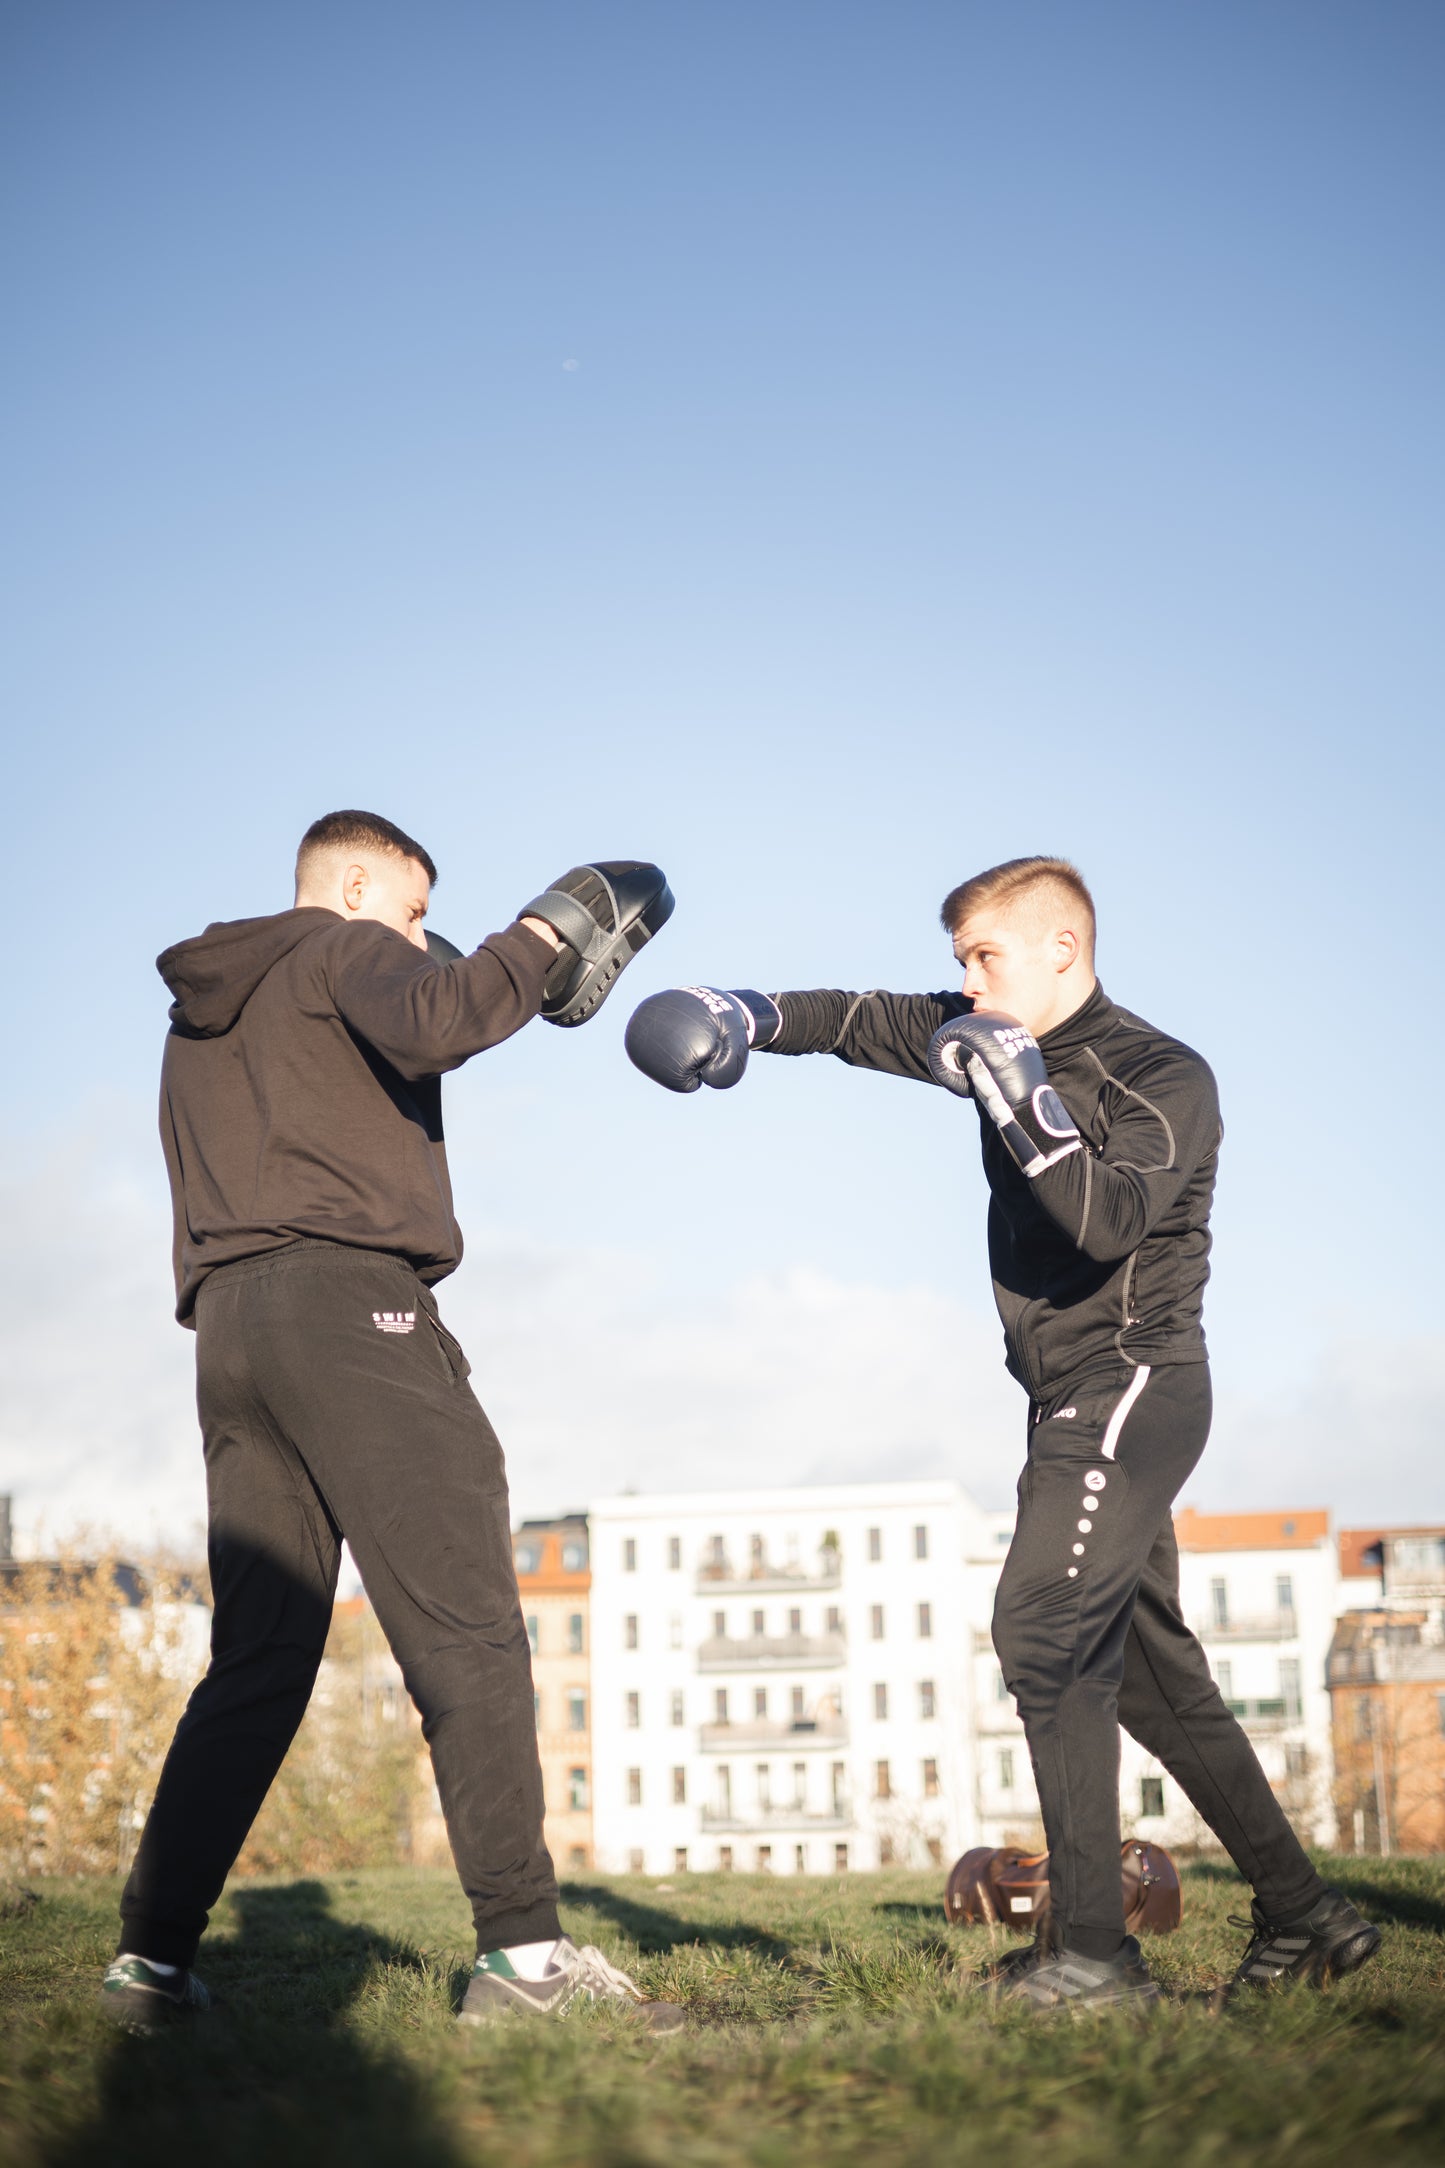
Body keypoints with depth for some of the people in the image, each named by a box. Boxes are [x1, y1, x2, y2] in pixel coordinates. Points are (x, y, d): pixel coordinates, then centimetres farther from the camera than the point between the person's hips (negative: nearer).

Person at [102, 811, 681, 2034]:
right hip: (349, 1302, -8)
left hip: (228, 1324, 8)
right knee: (467, 1635, -11)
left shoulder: (201, 1012, 29)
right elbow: (430, 1024, -16)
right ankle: (522, 1952, -18)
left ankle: (154, 1957, 5)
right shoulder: (346, 953, 5)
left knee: (257, 1660, 9)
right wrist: (542, 940, -3)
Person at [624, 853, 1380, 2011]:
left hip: (1131, 1383, -9)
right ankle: (1305, 1917, 16)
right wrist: (754, 1016, 2)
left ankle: (1091, 1948, -17)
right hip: (1080, 1399, 9)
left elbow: (1108, 1225, -26)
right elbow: (870, 1022, 16)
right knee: (1150, 1670, 10)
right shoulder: (1010, 1043, 11)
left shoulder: (1163, 1078, -11)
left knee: (1044, 1632, -18)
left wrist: (1025, 1104, -24)